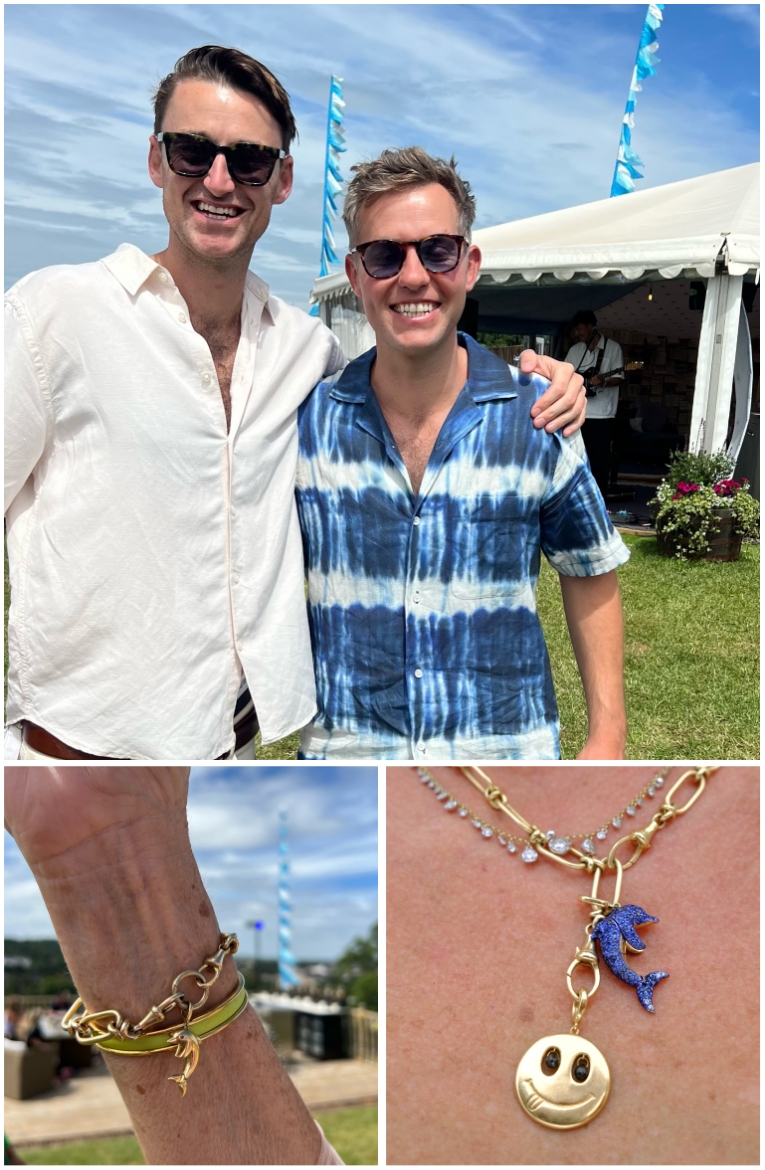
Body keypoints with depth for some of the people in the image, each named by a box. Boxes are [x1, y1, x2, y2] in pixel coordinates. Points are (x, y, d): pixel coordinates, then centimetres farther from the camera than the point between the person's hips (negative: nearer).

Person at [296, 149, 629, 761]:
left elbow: (591, 575, 3)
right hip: (343, 747, 1)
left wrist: (608, 734, 0)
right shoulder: (307, 418, -6)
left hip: (507, 750, 0)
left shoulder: (538, 417, -7)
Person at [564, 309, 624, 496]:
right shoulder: (574, 350, 12)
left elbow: (619, 378, -5)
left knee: (600, 458, -3)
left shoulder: (612, 347, -1)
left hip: (602, 414, -5)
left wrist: (602, 381, -24)